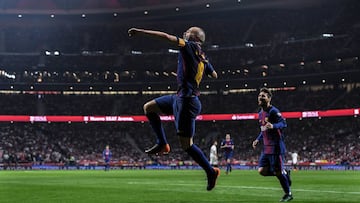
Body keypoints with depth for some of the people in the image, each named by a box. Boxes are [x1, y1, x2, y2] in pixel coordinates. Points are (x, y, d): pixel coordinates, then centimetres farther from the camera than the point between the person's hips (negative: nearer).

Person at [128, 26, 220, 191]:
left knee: (186, 145, -3)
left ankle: (211, 171, 9)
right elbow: (214, 74, 30)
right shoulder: (203, 58, 14)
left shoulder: (190, 46, -7)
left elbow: (165, 36, -16)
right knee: (148, 108, 14)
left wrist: (139, 31, -14)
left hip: (186, 101, -9)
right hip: (180, 97, 9)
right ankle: (162, 144, 15)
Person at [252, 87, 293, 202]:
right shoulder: (260, 113, 16)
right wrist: (258, 140, 16)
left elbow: (283, 123, -20)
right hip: (266, 148, 8)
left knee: (277, 172, -4)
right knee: (262, 170, -2)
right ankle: (285, 174, 18)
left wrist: (273, 126, -38)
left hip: (276, 147, -8)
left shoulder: (273, 111, -11)